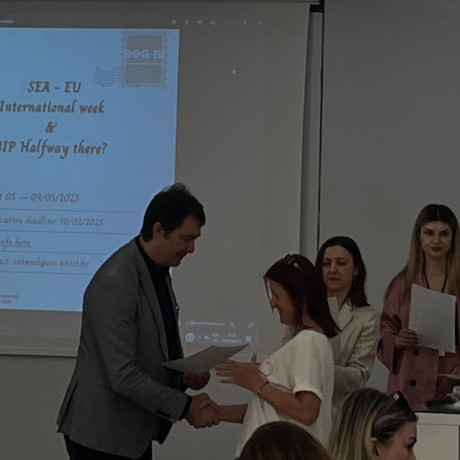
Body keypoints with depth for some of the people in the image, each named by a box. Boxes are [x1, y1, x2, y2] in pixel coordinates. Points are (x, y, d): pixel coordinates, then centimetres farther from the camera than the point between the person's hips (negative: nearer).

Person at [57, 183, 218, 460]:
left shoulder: (158, 271, 7)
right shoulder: (114, 283, -22)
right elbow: (123, 375, -25)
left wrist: (184, 374, 0)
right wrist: (185, 407, -20)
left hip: (134, 429, 9)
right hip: (102, 434, -9)